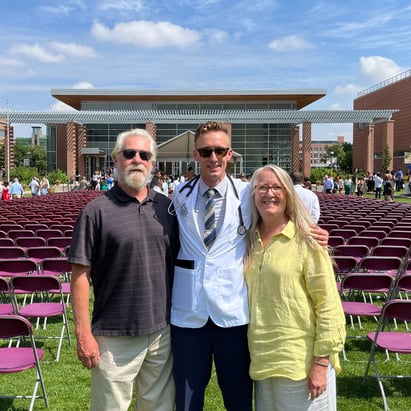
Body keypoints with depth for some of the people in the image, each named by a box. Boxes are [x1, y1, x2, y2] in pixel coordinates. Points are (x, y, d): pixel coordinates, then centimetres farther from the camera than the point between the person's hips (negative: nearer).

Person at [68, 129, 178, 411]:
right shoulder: (97, 211, -9)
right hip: (114, 336, -4)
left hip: (162, 331, 4)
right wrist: (83, 333, -11)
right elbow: (81, 274, -8)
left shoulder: (167, 207, 4)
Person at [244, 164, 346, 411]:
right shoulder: (250, 241, 4)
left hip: (301, 362, -5)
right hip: (261, 360, 5)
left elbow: (328, 305, -11)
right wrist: (258, 357, 10)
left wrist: (321, 361, -13)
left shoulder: (305, 240, -10)